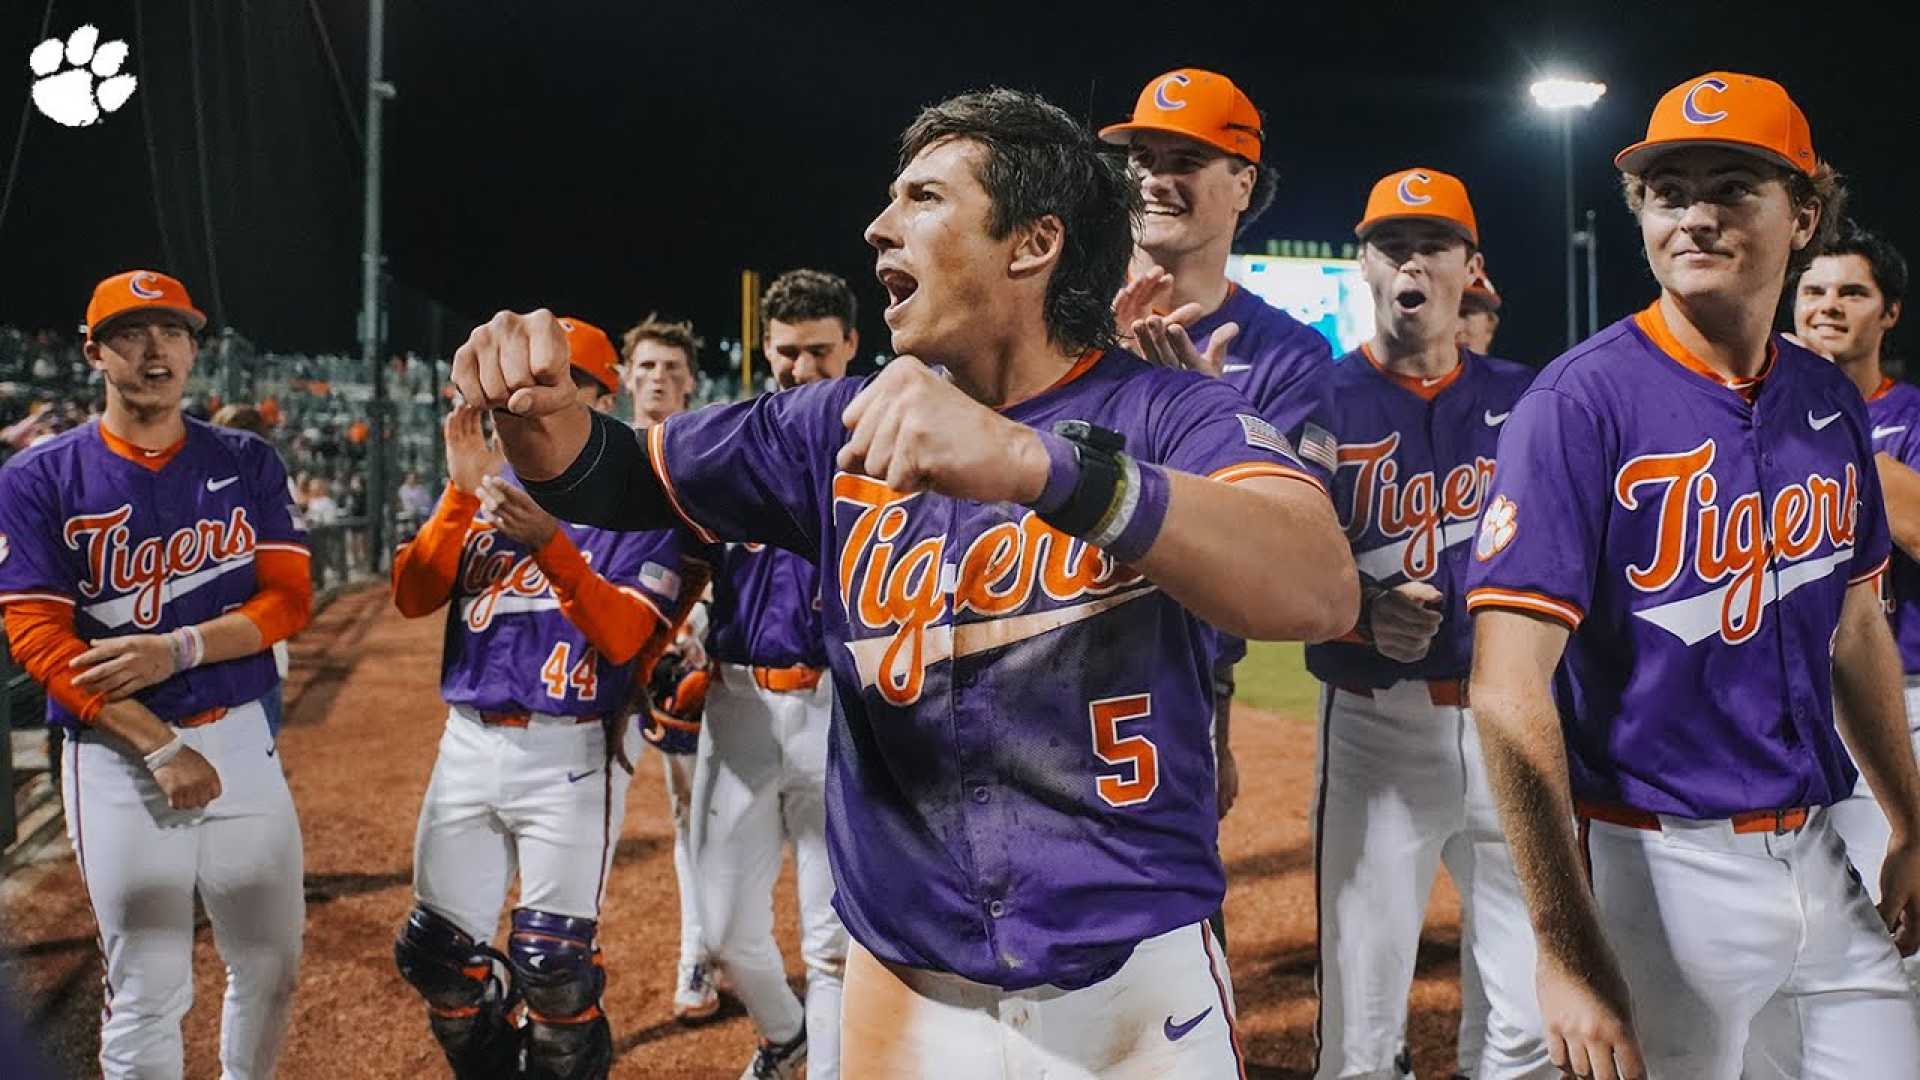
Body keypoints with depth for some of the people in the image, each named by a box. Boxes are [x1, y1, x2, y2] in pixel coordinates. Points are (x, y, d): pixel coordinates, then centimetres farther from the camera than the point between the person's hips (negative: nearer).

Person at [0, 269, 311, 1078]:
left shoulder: (246, 463, 6)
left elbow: (289, 598, -1)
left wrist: (177, 649, -17)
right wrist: (160, 747, -16)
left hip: (242, 738, 3)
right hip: (116, 757, -3)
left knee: (271, 964, 11)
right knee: (147, 992, 1)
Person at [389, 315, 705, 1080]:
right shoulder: (481, 492, 11)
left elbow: (624, 639, -16)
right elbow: (412, 596, -2)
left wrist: (551, 544, -29)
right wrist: (462, 493, -14)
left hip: (570, 754, -5)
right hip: (468, 744, 5)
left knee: (551, 961, -7)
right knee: (436, 952, 9)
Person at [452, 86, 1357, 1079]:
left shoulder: (1169, 414, -10)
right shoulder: (841, 429, 4)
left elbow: (1323, 595, -29)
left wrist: (1038, 462, -43)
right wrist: (544, 412, -15)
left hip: (1137, 995, -3)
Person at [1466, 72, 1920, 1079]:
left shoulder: (1830, 401, 6)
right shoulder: (1580, 404, -15)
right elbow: (1511, 684, -21)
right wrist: (1567, 949, -26)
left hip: (1819, 856, 6)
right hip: (1658, 869, -6)